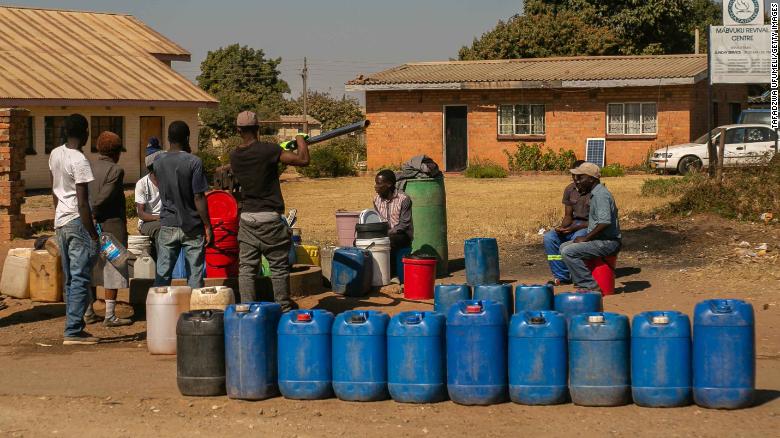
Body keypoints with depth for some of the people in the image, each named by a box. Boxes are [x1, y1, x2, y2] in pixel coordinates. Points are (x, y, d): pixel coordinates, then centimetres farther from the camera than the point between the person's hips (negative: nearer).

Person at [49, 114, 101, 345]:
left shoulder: (55, 154, 8)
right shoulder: (79, 161, -16)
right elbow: (82, 202, -18)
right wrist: (93, 234, -14)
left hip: (60, 222, 8)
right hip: (77, 222, -8)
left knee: (70, 280, 13)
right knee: (80, 279, -6)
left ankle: (75, 327, 17)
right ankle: (73, 332, -9)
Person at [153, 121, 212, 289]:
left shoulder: (158, 162, 2)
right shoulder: (193, 162, -12)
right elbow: (199, 198, -13)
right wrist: (208, 227, -7)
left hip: (167, 226, 3)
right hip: (192, 228, -3)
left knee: (162, 275, 6)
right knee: (194, 276, 3)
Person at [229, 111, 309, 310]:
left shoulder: (235, 156, 2)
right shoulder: (268, 150, -15)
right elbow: (303, 160, -18)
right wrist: (301, 140, 3)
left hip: (246, 217, 4)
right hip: (270, 218, -4)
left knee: (246, 268, 6)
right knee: (279, 267, 7)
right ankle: (283, 308, 13)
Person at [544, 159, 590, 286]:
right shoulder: (570, 190, 6)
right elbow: (568, 216, 11)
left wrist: (574, 228, -23)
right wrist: (562, 227, -13)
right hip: (574, 225, 6)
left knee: (576, 239, -37)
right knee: (549, 237, -19)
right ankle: (560, 276, -16)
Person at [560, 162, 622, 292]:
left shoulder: (601, 195, -17)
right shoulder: (595, 193, 16)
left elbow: (605, 222, -27)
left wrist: (586, 238, -18)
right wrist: (586, 237, 13)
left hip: (608, 242, -11)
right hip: (600, 239, 11)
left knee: (568, 252, -21)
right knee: (564, 247, 14)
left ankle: (591, 286, -17)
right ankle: (582, 282, 9)